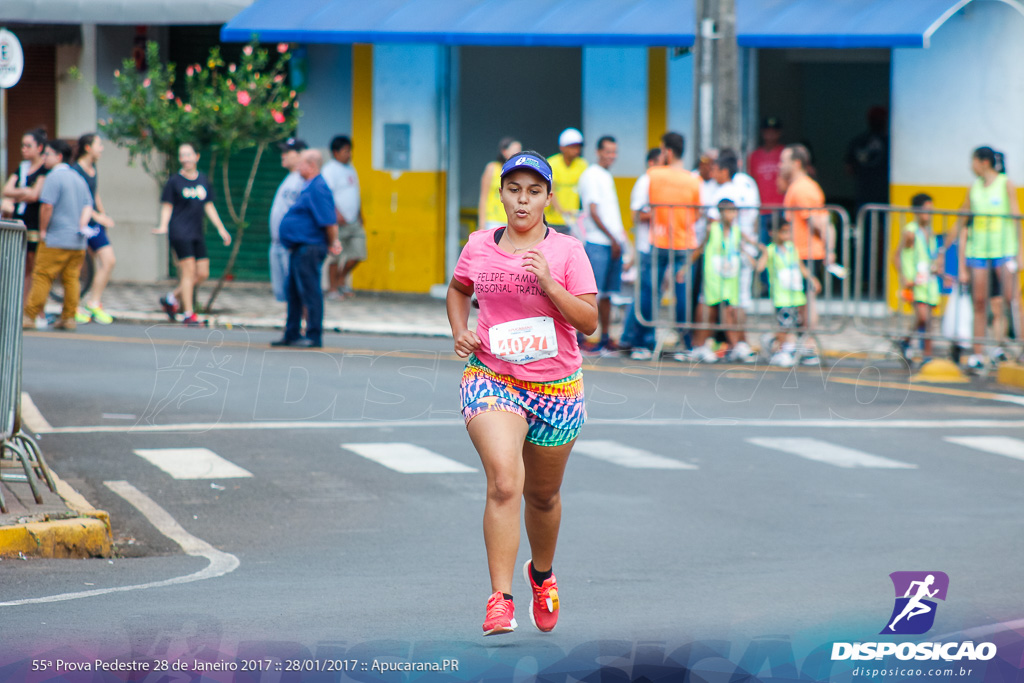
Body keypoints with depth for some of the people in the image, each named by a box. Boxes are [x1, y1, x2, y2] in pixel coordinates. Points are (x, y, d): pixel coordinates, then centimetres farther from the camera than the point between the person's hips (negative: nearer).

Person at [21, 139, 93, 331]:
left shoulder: (54, 177, -10)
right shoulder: (79, 179, 15)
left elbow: (47, 206, -17)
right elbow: (88, 206, 12)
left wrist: (43, 230, -8)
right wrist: (82, 226, 1)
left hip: (56, 238, -7)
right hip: (78, 242, 7)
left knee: (42, 276, -4)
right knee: (71, 278, 7)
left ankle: (29, 316, -5)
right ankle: (69, 318, 5)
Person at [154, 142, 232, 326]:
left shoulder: (204, 181, 13)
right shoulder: (174, 181, -1)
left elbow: (209, 207, 19)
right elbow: (167, 206, -1)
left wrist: (221, 228, 16)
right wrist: (163, 226, -17)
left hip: (197, 234, 6)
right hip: (179, 233, -6)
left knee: (203, 274, 3)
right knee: (188, 271, -10)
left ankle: (171, 299, 21)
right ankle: (188, 314, -5)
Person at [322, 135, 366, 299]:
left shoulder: (350, 169, 18)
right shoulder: (329, 170, -8)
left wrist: (360, 216, 21)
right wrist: (337, 214, -24)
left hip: (353, 222, 8)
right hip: (338, 223, -8)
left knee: (358, 253, 3)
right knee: (335, 257, -4)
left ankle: (342, 279, 22)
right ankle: (334, 289, 3)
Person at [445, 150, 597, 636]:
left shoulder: (567, 251, -4)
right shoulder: (479, 247, 3)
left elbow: (590, 322, -9)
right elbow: (457, 290, 24)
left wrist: (548, 283, -21)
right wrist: (460, 332, 6)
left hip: (556, 389, 1)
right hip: (491, 379, -1)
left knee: (542, 494, 16)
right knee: (503, 483, -22)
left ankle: (541, 572, 46)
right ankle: (500, 599, -25)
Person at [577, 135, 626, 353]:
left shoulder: (607, 176, 19)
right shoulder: (591, 175, -7)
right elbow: (593, 212, -12)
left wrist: (620, 235, 13)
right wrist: (612, 238, -11)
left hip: (613, 243, 8)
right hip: (597, 243, -8)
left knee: (607, 293, 9)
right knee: (594, 293, -9)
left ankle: (605, 337, 13)